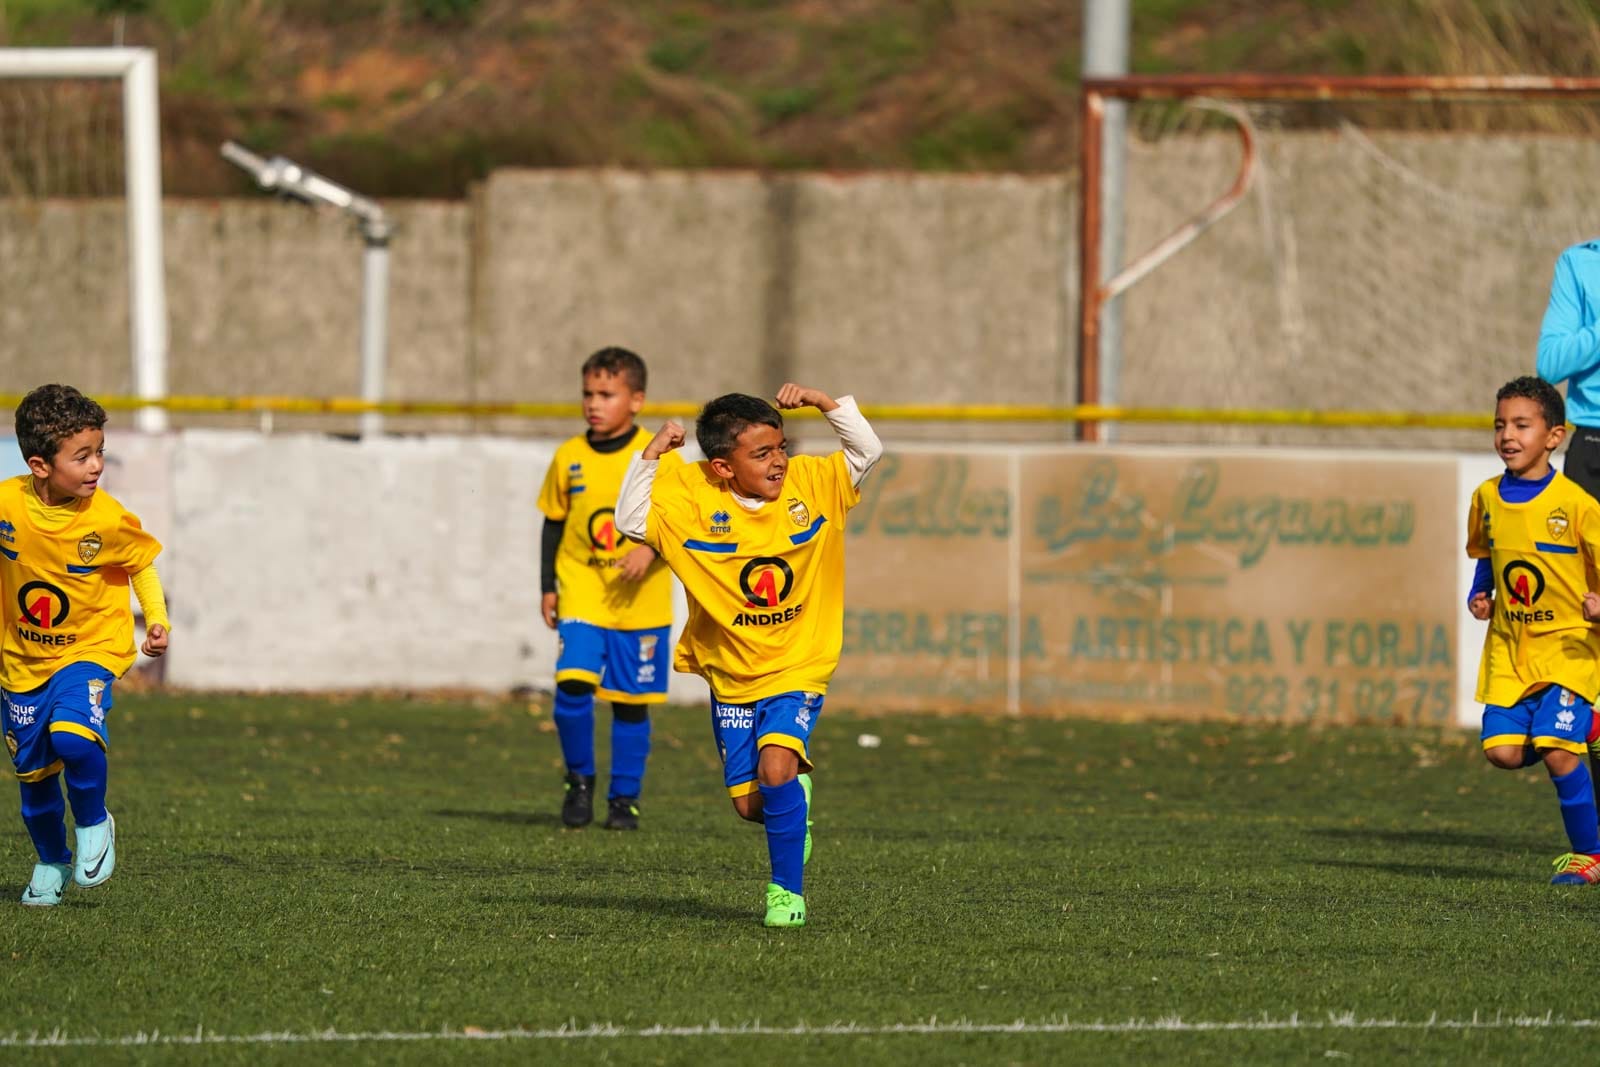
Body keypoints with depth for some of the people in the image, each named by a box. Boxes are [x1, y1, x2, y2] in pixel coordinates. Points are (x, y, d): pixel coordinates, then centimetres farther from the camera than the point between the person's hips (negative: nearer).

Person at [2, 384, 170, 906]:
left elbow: (141, 564, 0)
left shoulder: (108, 519, -19)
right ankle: (51, 863, 36)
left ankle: (94, 825, -1)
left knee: (73, 736, -29)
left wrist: (157, 618, -13)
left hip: (90, 649, -3)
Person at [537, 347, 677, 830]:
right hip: (581, 595, 1)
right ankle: (579, 780, 6)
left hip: (641, 602, -1)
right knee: (573, 686, -15)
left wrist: (650, 549, -21)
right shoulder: (569, 457, 4)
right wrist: (547, 587, 9)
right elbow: (553, 523, 13)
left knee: (631, 701, 3)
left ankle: (624, 798, 16)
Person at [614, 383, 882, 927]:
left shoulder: (811, 483, -8)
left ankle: (787, 890, -9)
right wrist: (652, 454, -22)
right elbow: (630, 520, -16)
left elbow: (867, 450, -10)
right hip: (730, 675, 2)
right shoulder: (691, 496, -11)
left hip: (797, 671, -2)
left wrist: (821, 402, -20)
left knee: (777, 765, -25)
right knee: (750, 804, 5)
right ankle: (795, 800, 43)